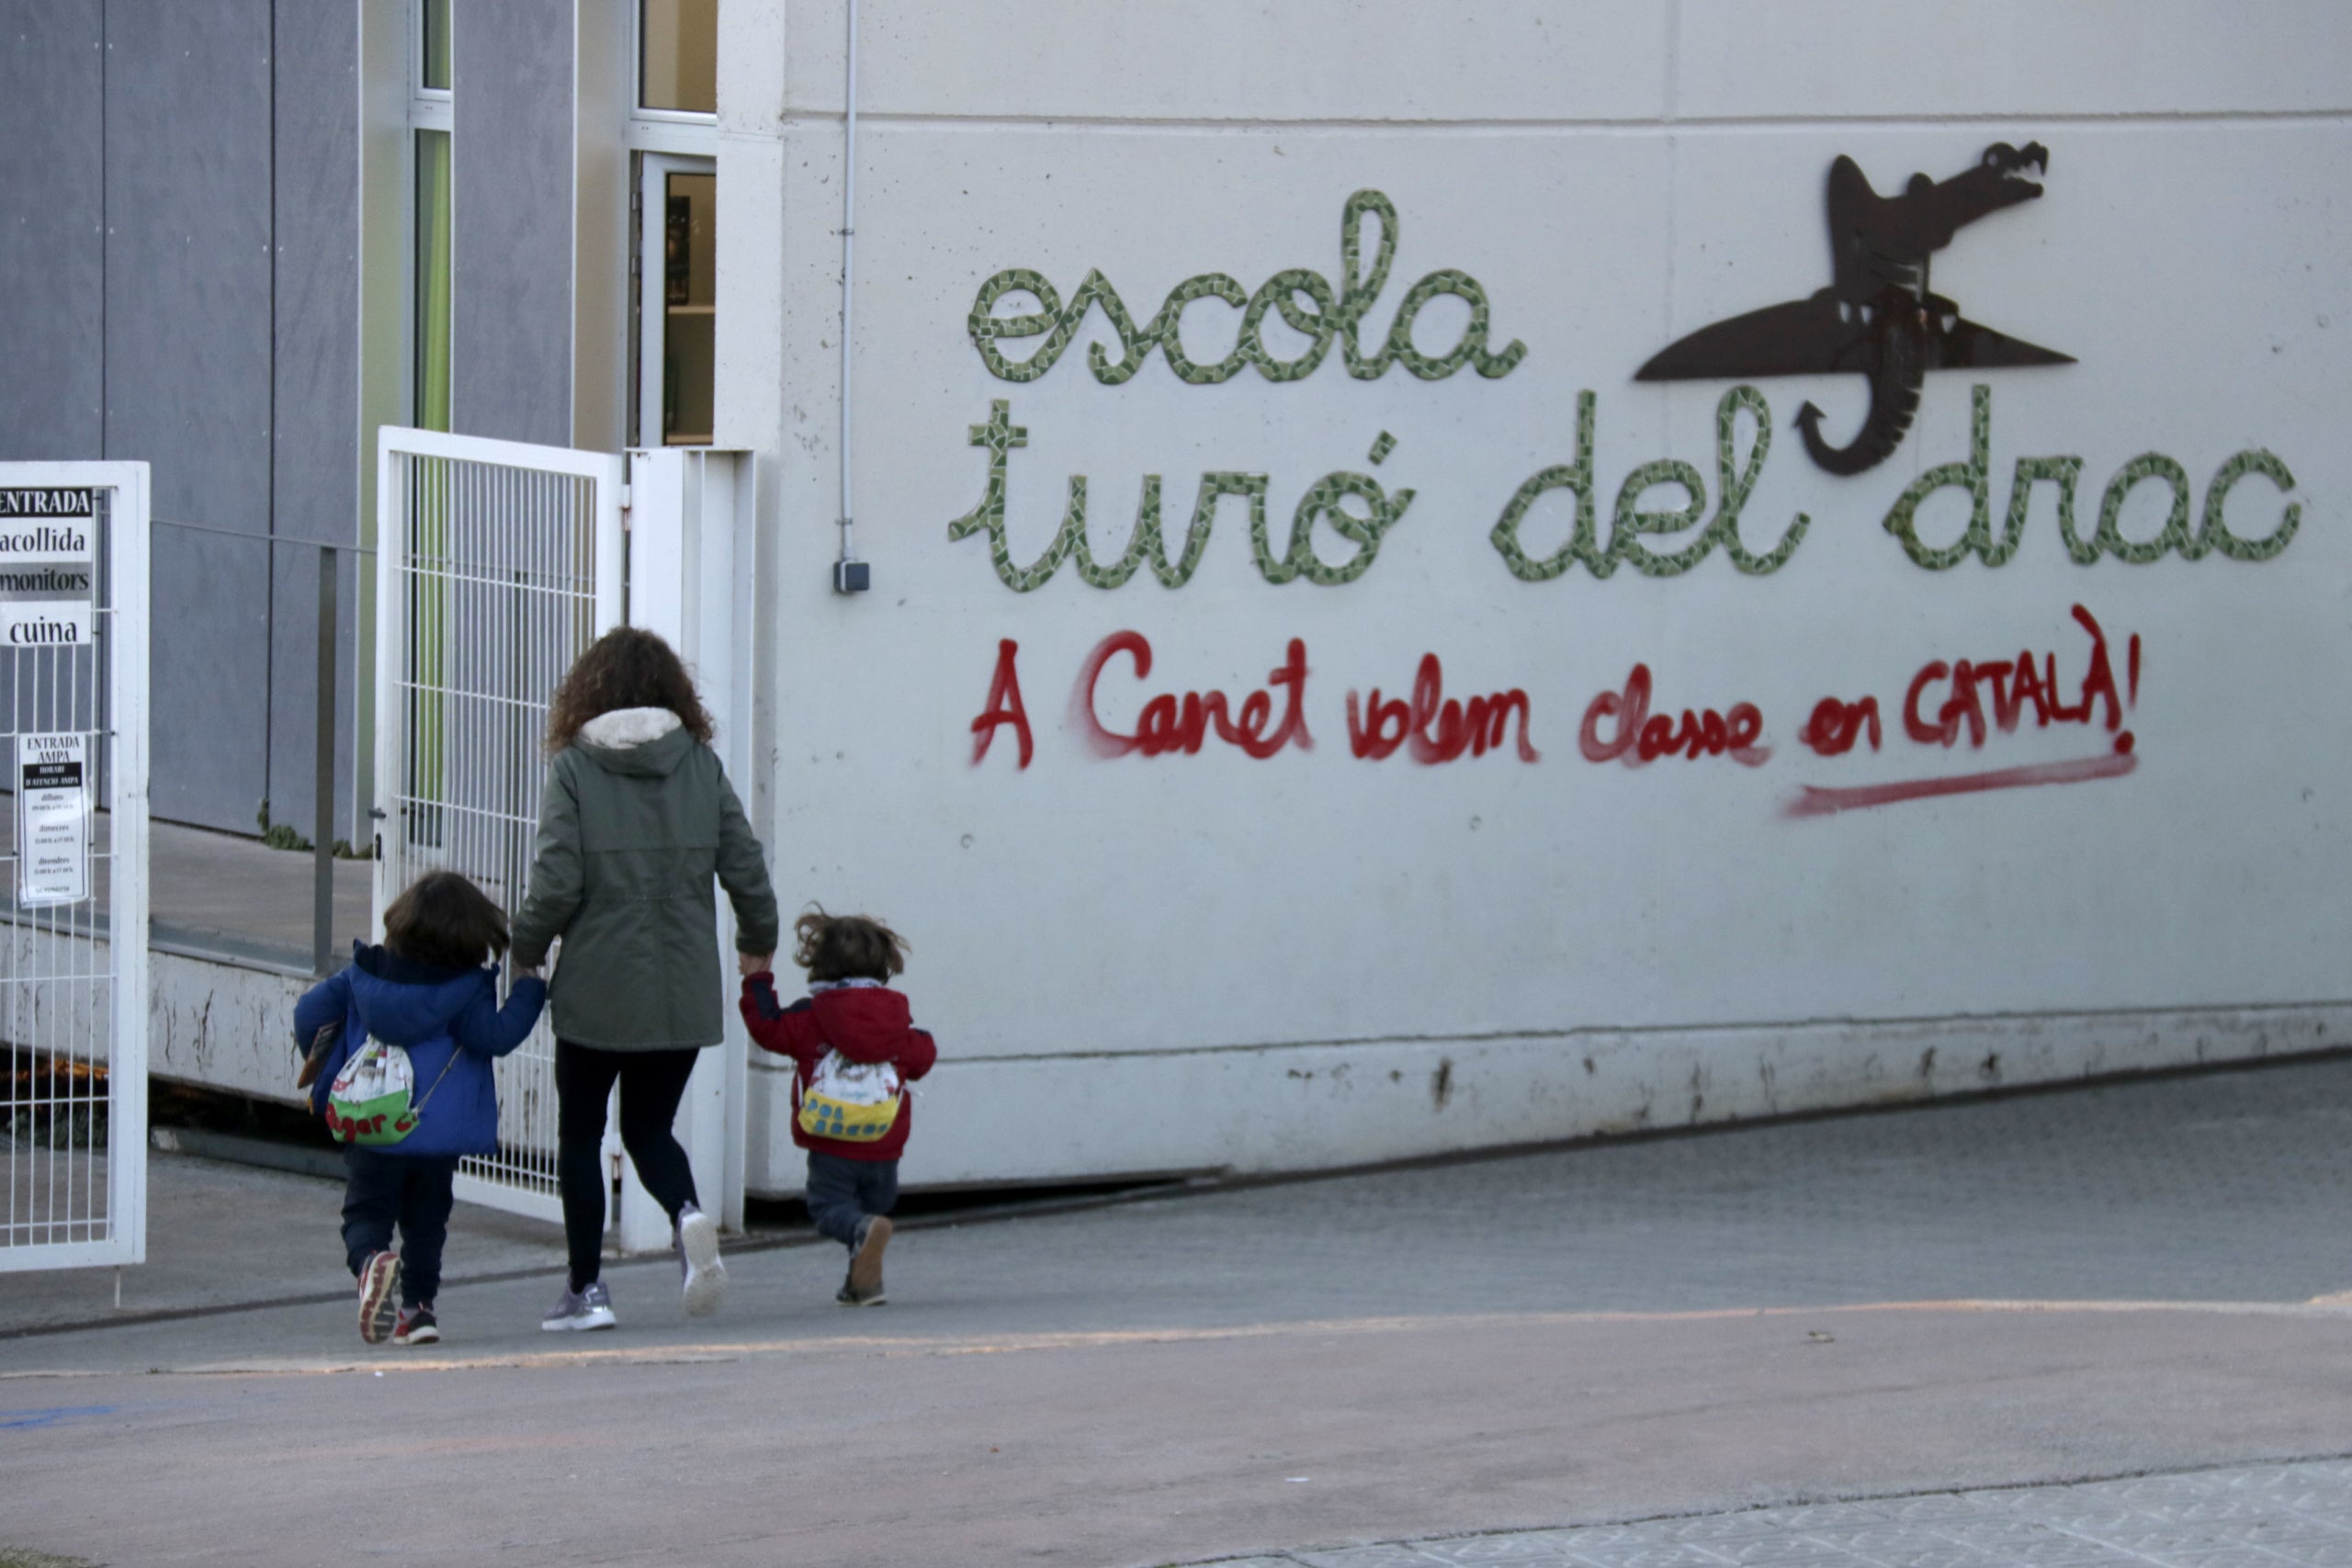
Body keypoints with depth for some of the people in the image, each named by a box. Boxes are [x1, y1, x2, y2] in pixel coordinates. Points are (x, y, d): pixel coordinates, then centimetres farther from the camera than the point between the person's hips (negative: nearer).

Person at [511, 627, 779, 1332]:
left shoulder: (575, 768, -8)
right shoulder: (701, 764, 0)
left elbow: (556, 885, -13)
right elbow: (746, 867, 1)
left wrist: (525, 951, 6)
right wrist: (757, 943, 20)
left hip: (596, 989, -3)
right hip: (682, 992, 3)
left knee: (581, 1134, 14)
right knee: (650, 1128, 17)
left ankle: (586, 1289, 12)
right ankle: (687, 1214, -14)